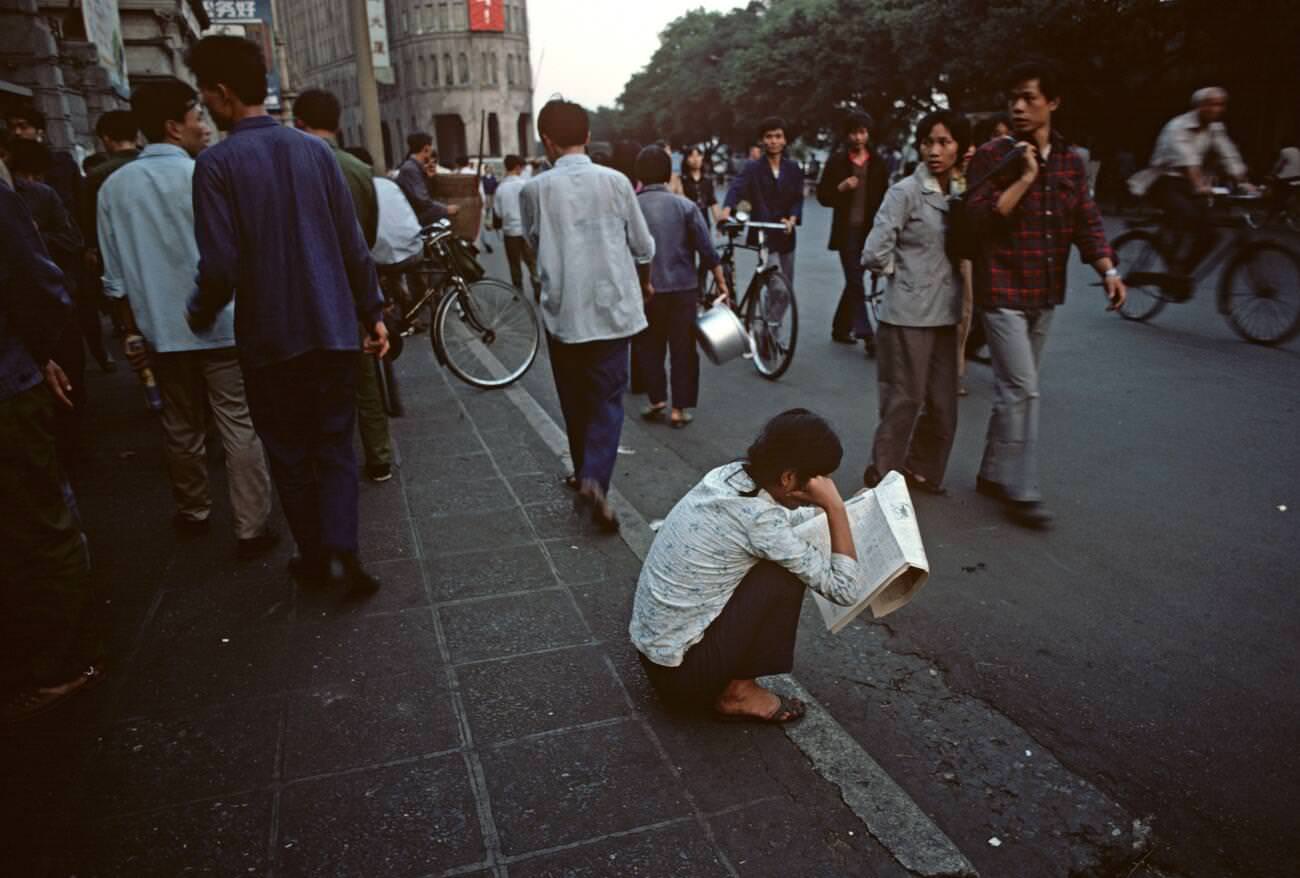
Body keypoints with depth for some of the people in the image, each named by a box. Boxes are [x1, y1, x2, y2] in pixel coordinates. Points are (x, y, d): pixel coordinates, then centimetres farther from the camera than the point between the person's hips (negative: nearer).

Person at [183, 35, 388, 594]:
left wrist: (200, 316, 5)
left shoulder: (217, 163, -10)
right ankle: (341, 548, -3)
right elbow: (353, 245, 2)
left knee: (289, 453, 13)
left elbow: (220, 266, -15)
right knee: (334, 445, 12)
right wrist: (373, 312, 11)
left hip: (268, 336, -3)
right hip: (333, 328, 3)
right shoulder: (315, 150, 2)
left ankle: (314, 557, 23)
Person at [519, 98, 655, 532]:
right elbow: (643, 246, 5)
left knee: (575, 400, 16)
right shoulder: (615, 181, -2)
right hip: (613, 307, 0)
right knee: (608, 399, 4)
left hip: (562, 311, 0)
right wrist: (644, 284, 25)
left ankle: (584, 472, 27)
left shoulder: (534, 189, -3)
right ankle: (595, 479, -13)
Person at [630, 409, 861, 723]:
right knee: (785, 576, -10)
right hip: (680, 671, -8)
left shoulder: (729, 476, -3)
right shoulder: (758, 518, -26)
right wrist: (834, 506, -17)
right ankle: (737, 693, 4)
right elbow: (844, 589, -17)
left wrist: (822, 508, 30)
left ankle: (726, 681, 15)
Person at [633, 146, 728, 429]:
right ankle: (679, 408, 9)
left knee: (648, 346, 16)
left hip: (644, 289, 0)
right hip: (682, 288, 0)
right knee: (683, 349, 7)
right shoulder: (684, 206, -4)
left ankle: (657, 399, 11)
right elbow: (707, 250, -6)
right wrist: (721, 283, 2)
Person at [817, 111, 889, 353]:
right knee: (855, 281, -10)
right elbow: (822, 196, 3)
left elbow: (884, 196, 14)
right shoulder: (837, 161, 3)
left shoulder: (877, 163, 10)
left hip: (869, 230, 3)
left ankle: (840, 328, 23)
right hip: (847, 230, -3)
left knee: (853, 281, 10)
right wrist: (842, 187, -16)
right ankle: (865, 334, -12)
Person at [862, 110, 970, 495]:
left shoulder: (959, 193, 9)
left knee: (943, 404, 10)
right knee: (904, 401, -1)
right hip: (908, 315, -6)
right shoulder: (905, 192, -10)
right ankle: (882, 477, 15)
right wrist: (905, 273, -1)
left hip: (945, 314, 6)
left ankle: (921, 470, 28)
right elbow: (875, 254, -15)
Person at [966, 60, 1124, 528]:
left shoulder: (1069, 162, 10)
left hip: (1044, 293, 6)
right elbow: (980, 217, -15)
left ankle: (994, 474, 25)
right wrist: (1024, 178, -19)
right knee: (1023, 389, -9)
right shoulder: (992, 156, -6)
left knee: (1014, 388, 13)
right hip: (1003, 290, -6)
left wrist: (1108, 270, -5)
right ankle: (1020, 490, -1)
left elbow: (1087, 220, 7)